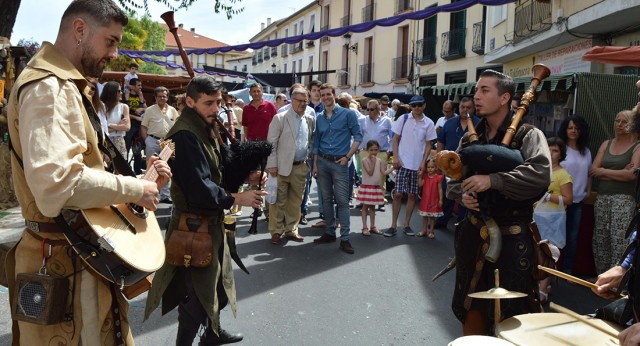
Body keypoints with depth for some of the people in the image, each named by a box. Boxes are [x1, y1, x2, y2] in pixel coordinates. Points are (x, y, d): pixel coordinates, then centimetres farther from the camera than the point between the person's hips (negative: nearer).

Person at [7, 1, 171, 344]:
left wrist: (142, 179, 8)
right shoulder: (48, 86, -18)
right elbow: (55, 180, -32)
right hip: (65, 259, -10)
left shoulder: (66, 85, 16)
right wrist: (133, 188, -20)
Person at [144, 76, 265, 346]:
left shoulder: (205, 129, 10)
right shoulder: (185, 135, -23)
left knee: (217, 278, 23)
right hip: (195, 223, -10)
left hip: (211, 219, 10)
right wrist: (235, 199, -20)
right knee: (199, 292, -1)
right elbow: (199, 187, -27)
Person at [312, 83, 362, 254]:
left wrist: (347, 157, -10)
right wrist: (315, 164, 10)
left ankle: (344, 238, -4)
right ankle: (330, 232, 20)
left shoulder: (347, 114, -3)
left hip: (339, 162, -5)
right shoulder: (319, 118, 11)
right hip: (322, 161, 5)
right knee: (326, 199, 10)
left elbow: (357, 136, -3)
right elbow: (316, 142, 15)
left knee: (342, 200, -6)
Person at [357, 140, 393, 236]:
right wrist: (373, 162, -22)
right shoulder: (365, 160, -11)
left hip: (376, 187, 5)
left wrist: (392, 167, -9)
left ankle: (373, 227, 20)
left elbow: (383, 173, -1)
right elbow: (370, 173, -18)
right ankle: (364, 227, 6)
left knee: (372, 207, 13)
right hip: (366, 186, -5)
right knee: (365, 206, 2)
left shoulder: (379, 161, 5)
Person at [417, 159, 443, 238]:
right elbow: (420, 185, -7)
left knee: (432, 216, 6)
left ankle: (431, 231, 15)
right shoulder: (425, 176, 3)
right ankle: (424, 230, 22)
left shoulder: (438, 177, -8)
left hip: (434, 200, -4)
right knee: (424, 215, 12)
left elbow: (440, 189, -7)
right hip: (425, 199, 4)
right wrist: (420, 176, -14)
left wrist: (440, 200, -10)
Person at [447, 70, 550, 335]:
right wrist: (462, 195, -10)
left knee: (513, 316, 6)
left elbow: (541, 174, -25)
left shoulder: (527, 135, -8)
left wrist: (492, 180, -29)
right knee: (471, 309, 17)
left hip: (512, 238, -5)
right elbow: (453, 181, 12)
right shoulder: (470, 139, 9)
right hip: (474, 234, 5)